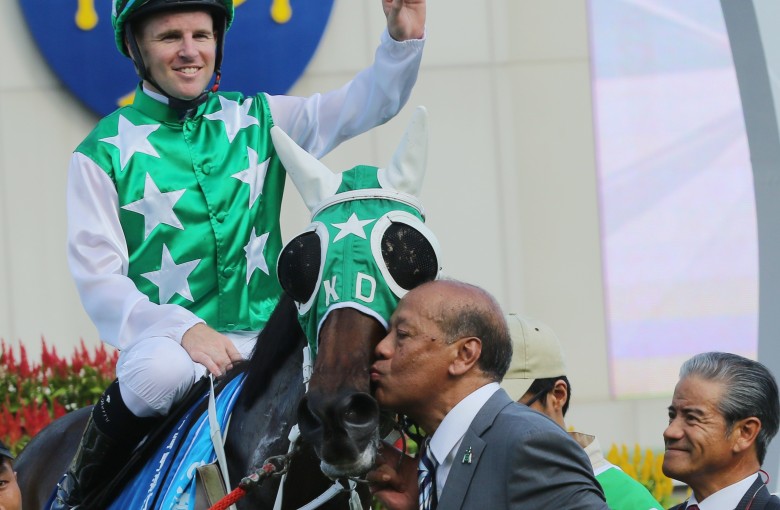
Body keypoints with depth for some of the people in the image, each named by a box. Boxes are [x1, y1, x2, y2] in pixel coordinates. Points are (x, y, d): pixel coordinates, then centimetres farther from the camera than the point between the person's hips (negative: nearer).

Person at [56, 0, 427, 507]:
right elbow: (97, 276, -6)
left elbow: (367, 103, 8)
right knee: (162, 371, -38)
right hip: (165, 336, -4)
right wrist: (183, 329, -21)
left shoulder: (260, 120, 12)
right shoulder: (103, 154, 1)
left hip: (264, 338, 4)